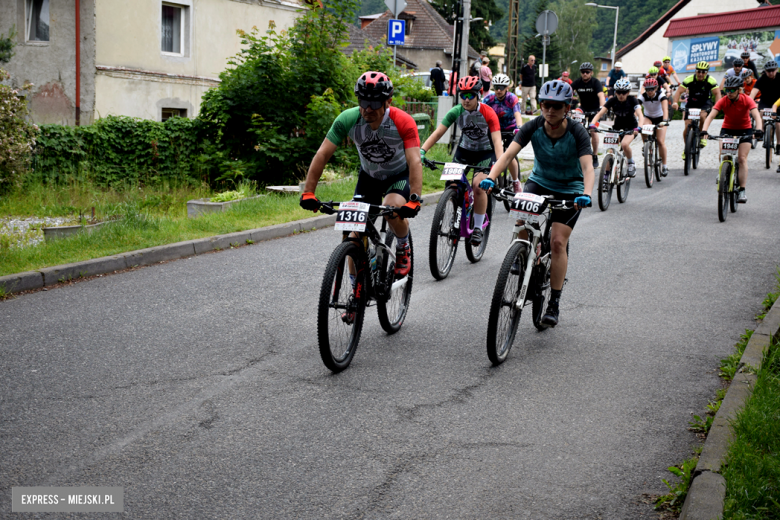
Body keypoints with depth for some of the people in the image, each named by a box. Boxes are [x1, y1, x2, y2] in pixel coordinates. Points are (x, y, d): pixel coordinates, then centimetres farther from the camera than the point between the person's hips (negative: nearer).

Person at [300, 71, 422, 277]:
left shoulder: (403, 122, -30)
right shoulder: (348, 119, -24)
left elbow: (415, 162, -36)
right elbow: (322, 154, -23)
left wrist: (414, 200, -49)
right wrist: (308, 193, -31)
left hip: (400, 175, -3)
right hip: (368, 175, 3)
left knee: (393, 209, -33)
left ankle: (404, 248, 0)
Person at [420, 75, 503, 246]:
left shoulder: (488, 113, -23)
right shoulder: (456, 112, -15)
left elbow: (497, 140, -30)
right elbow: (438, 132, -19)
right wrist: (421, 151, -33)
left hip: (485, 152, -4)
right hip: (464, 150, 4)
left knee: (478, 186, -24)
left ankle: (478, 228, -10)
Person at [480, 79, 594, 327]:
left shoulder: (577, 133, -23)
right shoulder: (533, 127, -17)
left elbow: (588, 167, -34)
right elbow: (509, 153, -28)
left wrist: (586, 194, -54)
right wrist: (491, 177, -45)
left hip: (569, 189, -2)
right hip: (539, 181, 2)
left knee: (558, 241, -13)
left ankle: (554, 304, -2)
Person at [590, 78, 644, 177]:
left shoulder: (632, 100, -20)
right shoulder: (612, 100, -15)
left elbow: (640, 114, -32)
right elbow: (600, 113, -23)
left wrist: (639, 127, -52)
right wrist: (592, 124, -42)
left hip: (631, 126, -3)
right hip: (617, 125, 3)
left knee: (624, 144, -31)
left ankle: (631, 164, -6)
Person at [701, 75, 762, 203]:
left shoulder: (747, 100, -20)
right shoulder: (723, 101, -17)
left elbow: (756, 116, -31)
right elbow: (711, 116, -27)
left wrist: (759, 130, -50)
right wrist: (704, 130, -44)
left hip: (745, 130, -2)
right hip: (727, 129, 2)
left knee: (742, 158, -15)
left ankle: (742, 191, -14)